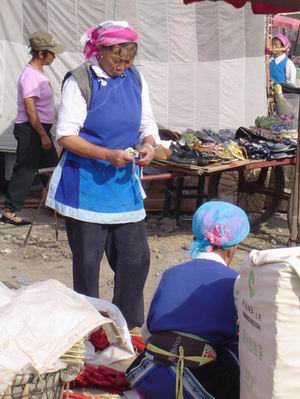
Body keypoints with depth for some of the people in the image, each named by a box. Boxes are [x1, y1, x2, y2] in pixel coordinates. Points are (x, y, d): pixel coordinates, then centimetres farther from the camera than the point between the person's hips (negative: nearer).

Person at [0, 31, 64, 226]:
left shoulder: (39, 73, 11)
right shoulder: (30, 76, -19)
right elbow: (30, 110, -22)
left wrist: (45, 133, 19)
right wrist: (43, 135, -20)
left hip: (40, 128, 9)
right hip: (30, 129, -9)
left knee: (51, 166, 15)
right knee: (25, 171, -5)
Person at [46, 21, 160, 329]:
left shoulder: (135, 79, 4)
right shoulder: (80, 81, -12)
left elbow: (147, 124, 11)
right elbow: (65, 135, -15)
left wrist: (148, 145, -12)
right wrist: (108, 155, -26)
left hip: (125, 184, 5)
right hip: (85, 185, -5)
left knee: (136, 257, 7)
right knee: (87, 261, 5)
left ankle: (128, 325, 25)